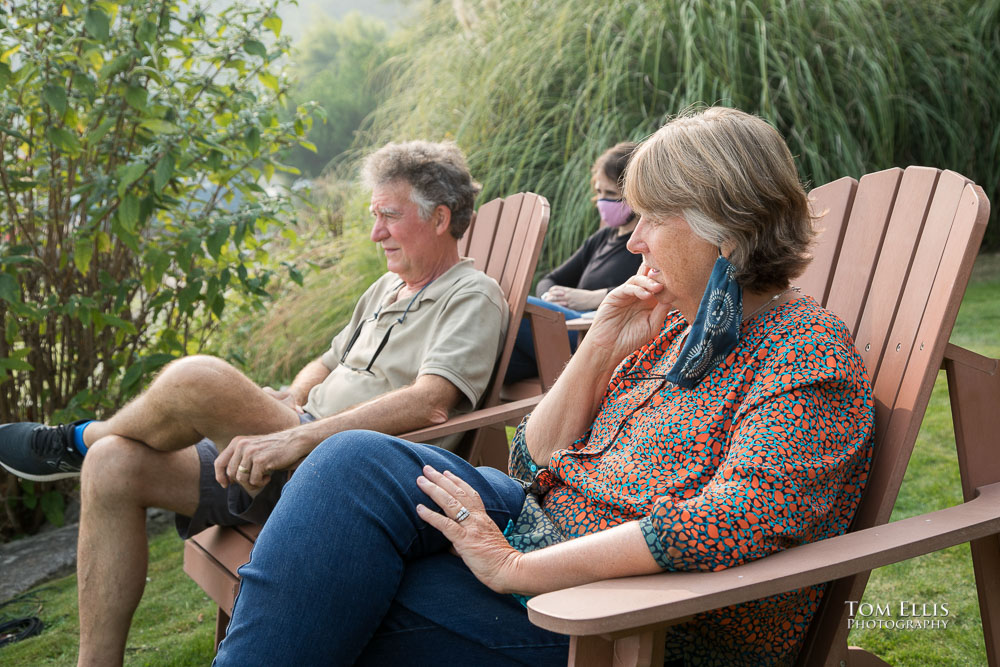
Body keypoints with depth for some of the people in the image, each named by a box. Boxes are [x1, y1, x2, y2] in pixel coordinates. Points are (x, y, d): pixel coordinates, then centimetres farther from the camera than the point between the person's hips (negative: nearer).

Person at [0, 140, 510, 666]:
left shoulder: (473, 298, -5)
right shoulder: (386, 289, 23)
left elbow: (431, 404, -22)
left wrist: (299, 436, -28)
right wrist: (286, 404, 5)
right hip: (292, 464, 9)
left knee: (196, 379, -27)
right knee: (113, 466, -6)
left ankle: (79, 440, 6)